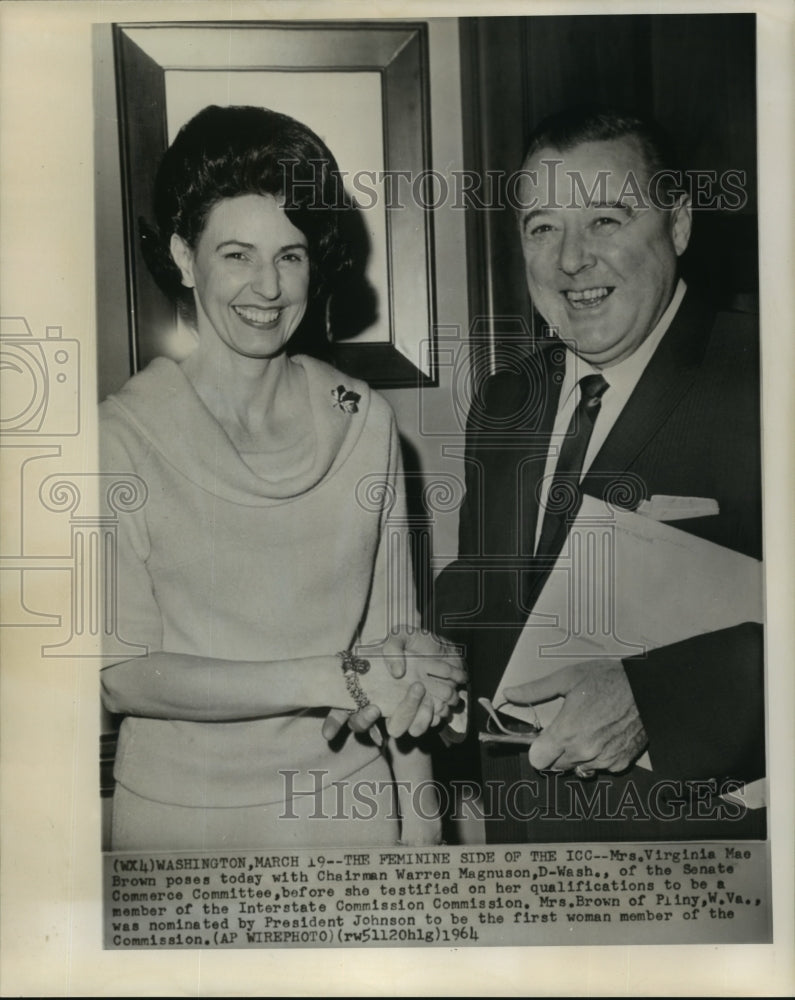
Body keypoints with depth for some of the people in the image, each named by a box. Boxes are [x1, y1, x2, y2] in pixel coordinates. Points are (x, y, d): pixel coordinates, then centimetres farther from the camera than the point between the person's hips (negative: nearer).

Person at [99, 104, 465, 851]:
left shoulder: (363, 419, -6)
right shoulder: (124, 435, -14)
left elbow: (392, 628, -1)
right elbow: (120, 674, -15)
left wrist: (420, 827, -4)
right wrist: (339, 679, -20)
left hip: (352, 796, 2)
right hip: (185, 810, -1)